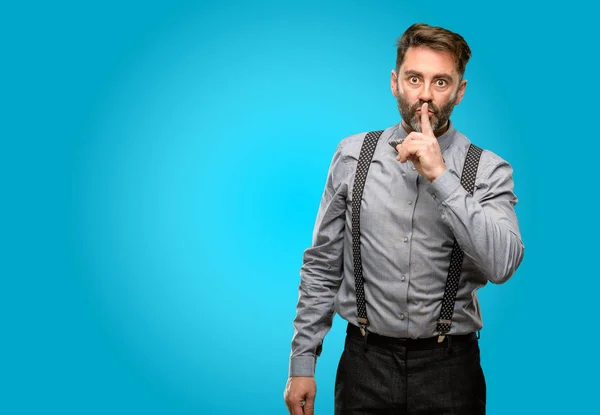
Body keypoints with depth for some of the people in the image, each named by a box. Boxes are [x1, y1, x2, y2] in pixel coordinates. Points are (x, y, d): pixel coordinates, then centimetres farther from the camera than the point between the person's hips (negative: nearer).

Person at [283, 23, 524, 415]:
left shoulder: (489, 170, -5)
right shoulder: (352, 155, -2)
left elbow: (502, 265, -20)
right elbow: (321, 266, 1)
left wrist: (440, 178, -23)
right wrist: (302, 361, 2)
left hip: (449, 367, 0)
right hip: (366, 362, 1)